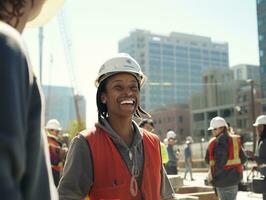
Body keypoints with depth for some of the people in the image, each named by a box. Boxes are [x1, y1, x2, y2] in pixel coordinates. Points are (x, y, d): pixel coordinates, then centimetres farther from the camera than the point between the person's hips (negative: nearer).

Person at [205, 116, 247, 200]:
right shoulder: (234, 140, 9)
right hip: (234, 176, 9)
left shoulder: (221, 140, -15)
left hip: (224, 178, -9)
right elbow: (243, 158, 8)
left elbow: (221, 159, -23)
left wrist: (212, 174, -13)